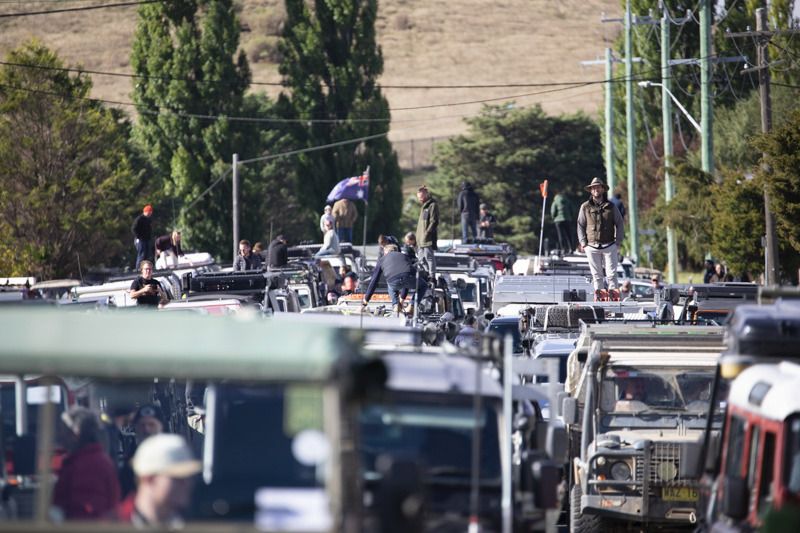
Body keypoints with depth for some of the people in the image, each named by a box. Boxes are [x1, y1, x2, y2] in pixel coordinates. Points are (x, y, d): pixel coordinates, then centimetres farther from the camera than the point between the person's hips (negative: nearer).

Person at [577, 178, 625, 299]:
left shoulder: (611, 207, 5)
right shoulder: (585, 207, 4)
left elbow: (620, 224, 10)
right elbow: (580, 225, 9)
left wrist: (618, 242, 2)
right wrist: (583, 242, 1)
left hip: (609, 246, 0)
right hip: (592, 246, 0)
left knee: (611, 274, -4)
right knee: (596, 274, 4)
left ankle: (613, 293, -1)